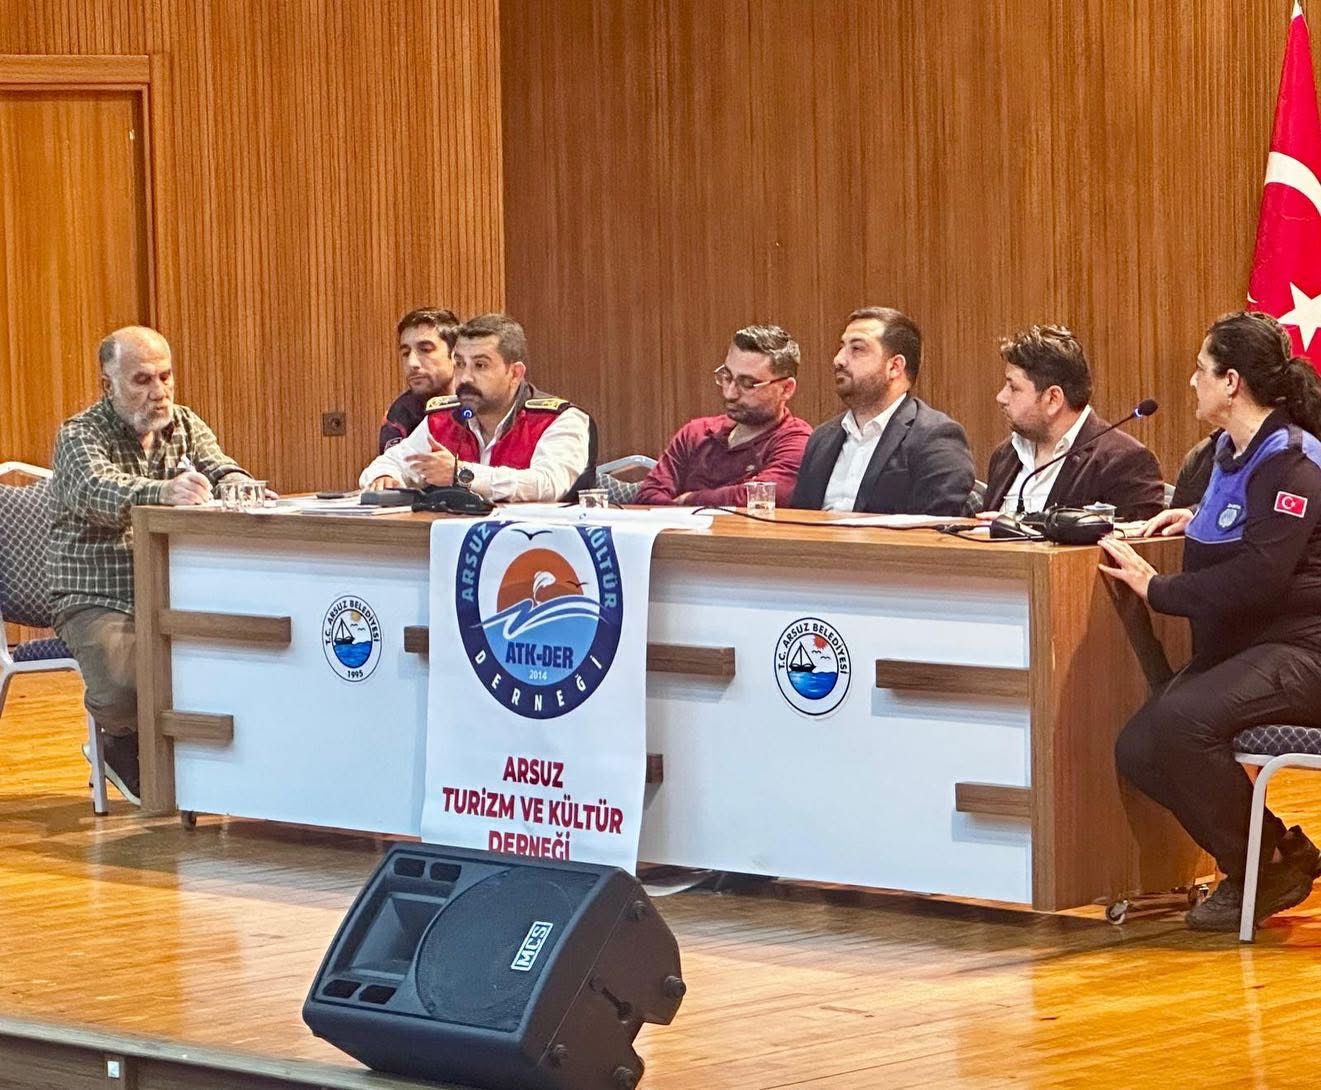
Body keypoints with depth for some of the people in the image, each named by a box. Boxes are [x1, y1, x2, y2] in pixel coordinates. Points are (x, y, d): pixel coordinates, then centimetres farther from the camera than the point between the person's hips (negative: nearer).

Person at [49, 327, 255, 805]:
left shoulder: (186, 426, 11)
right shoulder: (80, 435, -8)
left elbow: (222, 471, -4)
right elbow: (99, 490, -29)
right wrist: (164, 491, -51)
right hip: (97, 600, -5)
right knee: (123, 685, -32)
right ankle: (120, 741, 8)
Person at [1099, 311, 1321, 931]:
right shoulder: (1231, 450, 14)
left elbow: (1259, 576, -27)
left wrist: (1159, 589, -20)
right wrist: (1198, 519, 17)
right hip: (1236, 648, 10)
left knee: (1183, 719, -33)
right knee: (1137, 752, -4)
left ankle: (1262, 871, -14)